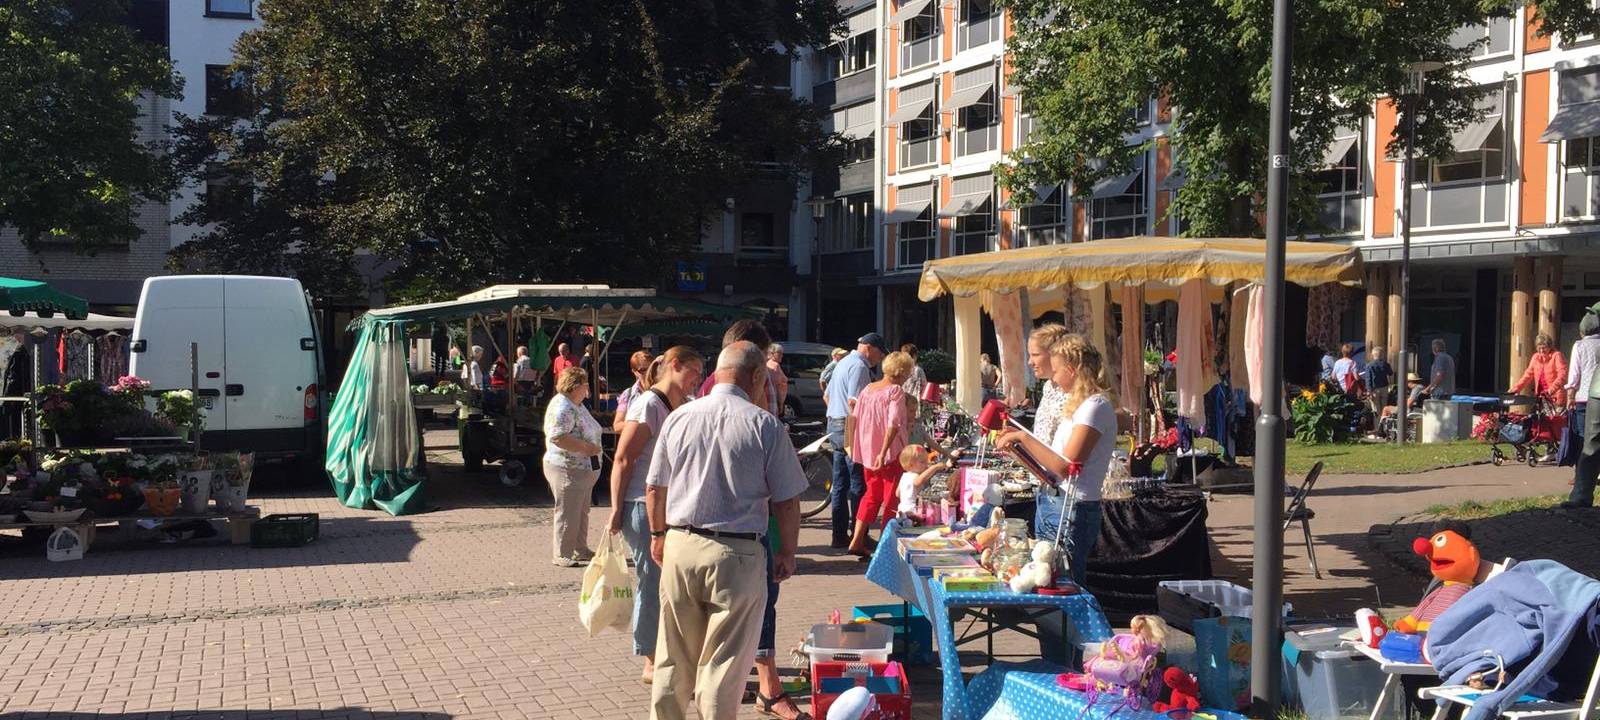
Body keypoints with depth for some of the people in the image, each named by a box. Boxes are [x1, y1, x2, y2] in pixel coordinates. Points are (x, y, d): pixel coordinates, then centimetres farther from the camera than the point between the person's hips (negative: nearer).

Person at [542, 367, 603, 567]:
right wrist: (586, 448, -24)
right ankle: (561, 555, 4)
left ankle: (580, 550, 28)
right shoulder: (562, 407, -18)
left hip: (585, 468, 11)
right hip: (568, 469, -11)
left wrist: (593, 448, 16)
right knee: (567, 513, -4)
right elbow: (558, 437, -29)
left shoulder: (577, 405, 15)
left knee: (581, 511, 18)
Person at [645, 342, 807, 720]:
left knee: (674, 657, 16)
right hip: (737, 554, -4)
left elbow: (654, 487, 10)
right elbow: (787, 501, -6)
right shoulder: (765, 425, -9)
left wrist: (659, 534, 26)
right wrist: (787, 553, 8)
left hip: (680, 547, 4)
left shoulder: (678, 418, 2)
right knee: (723, 661, 5)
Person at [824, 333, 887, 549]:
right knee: (859, 485, -4)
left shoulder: (844, 362, 18)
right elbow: (854, 401, -24)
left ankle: (839, 535, 15)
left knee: (840, 484, 12)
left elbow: (827, 395, 26)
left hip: (834, 426, 10)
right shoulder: (859, 366, -14)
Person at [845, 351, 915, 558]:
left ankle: (857, 541, 11)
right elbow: (893, 424, -23)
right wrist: (883, 452, -25)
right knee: (892, 497, 5)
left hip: (868, 452, 7)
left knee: (871, 494, 17)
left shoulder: (867, 389, 7)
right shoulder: (895, 391, -12)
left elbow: (856, 419, 11)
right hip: (892, 453, -6)